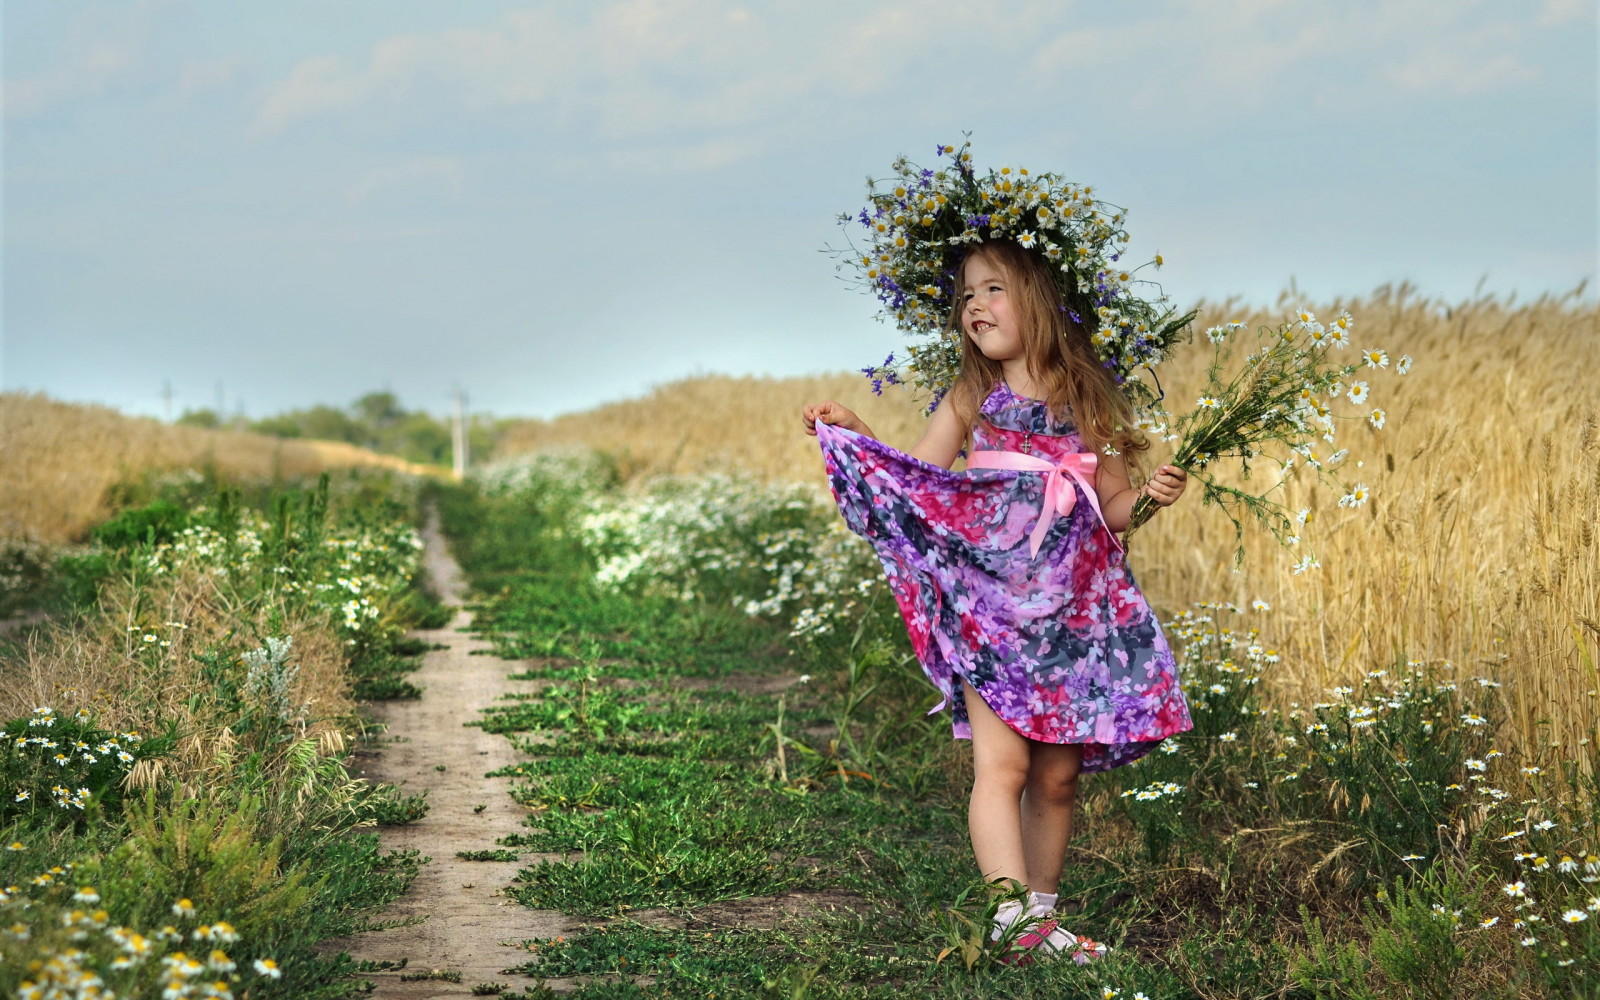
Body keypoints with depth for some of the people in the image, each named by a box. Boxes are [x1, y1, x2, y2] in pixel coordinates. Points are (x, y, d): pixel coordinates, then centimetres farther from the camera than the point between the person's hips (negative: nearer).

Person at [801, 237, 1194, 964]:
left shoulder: (1086, 403, 10)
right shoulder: (970, 400, 8)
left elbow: (1114, 508, 14)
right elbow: (917, 483, 3)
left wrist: (1152, 497, -6)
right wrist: (851, 435, -7)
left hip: (1072, 613, 2)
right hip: (987, 608, -2)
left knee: (1057, 775, 4)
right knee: (1001, 762, -15)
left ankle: (1041, 914, 14)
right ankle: (1012, 909, -23)